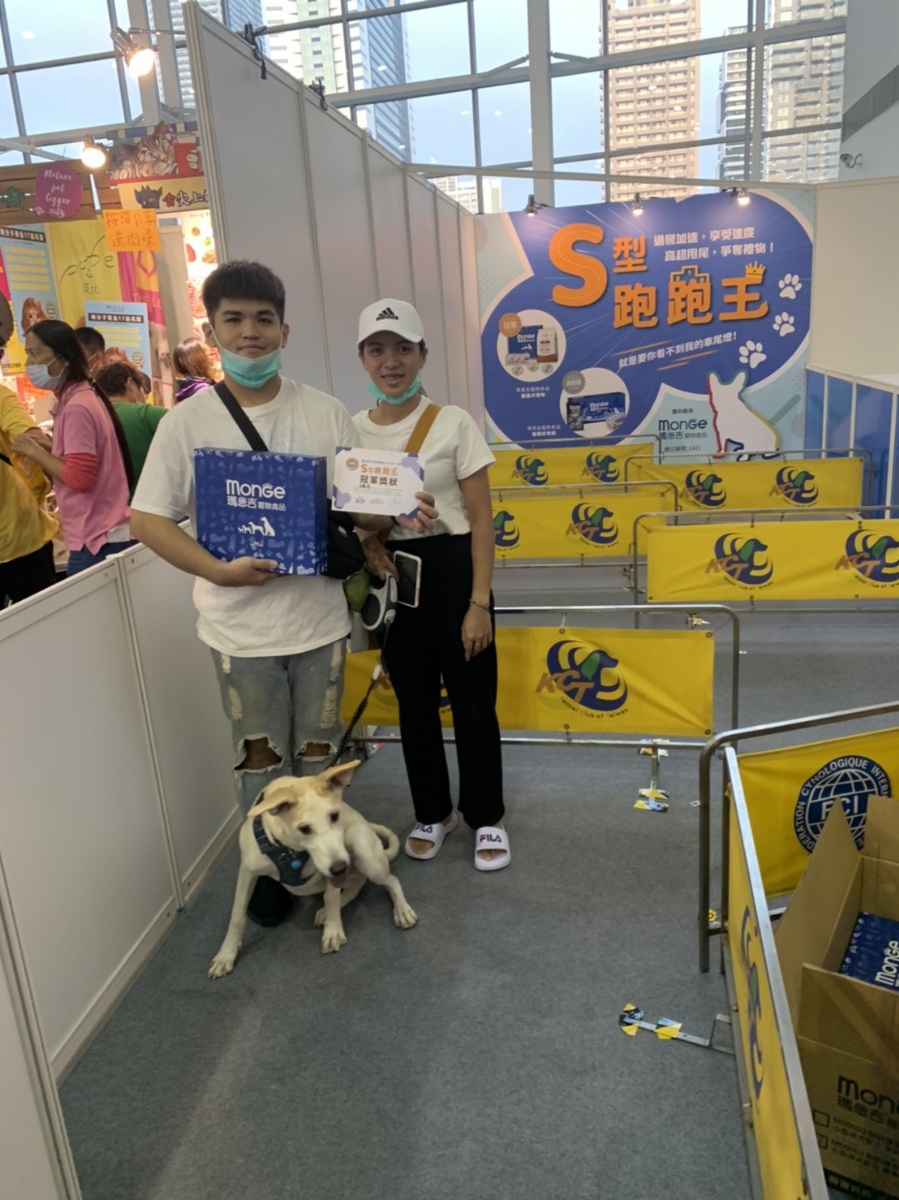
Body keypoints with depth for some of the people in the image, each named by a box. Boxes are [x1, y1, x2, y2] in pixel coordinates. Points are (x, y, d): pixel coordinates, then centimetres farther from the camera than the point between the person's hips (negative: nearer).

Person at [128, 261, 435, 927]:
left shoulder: (326, 413, 0)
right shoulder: (188, 421, -5)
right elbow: (147, 518, -4)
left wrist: (398, 516, -17)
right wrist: (217, 570, -19)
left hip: (319, 616, 1)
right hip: (242, 625, -1)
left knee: (318, 751, 16)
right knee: (261, 756, 13)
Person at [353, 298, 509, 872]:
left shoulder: (453, 423, -8)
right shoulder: (353, 430, 3)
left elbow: (481, 519, -8)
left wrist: (479, 603, -14)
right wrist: (365, 541, -13)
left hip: (451, 568, -3)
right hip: (392, 576, 4)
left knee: (472, 699, 6)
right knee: (414, 701, 15)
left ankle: (487, 818, 27)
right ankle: (434, 812, 35)